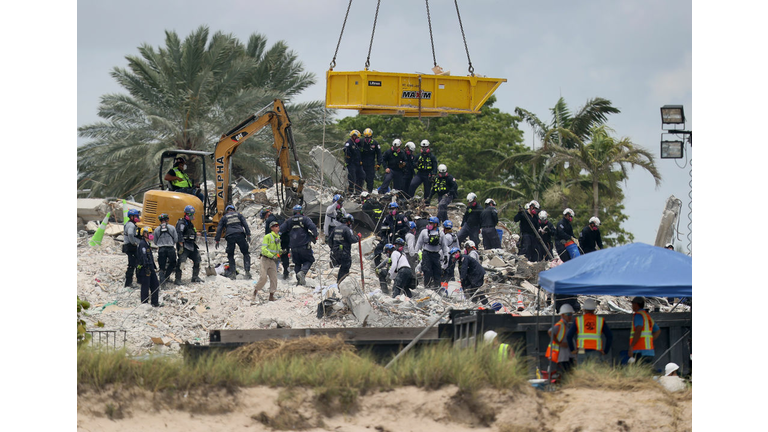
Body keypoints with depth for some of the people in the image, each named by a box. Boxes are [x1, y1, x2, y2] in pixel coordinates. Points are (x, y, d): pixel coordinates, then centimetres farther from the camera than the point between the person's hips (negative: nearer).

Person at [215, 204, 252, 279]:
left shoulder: (224, 217, 19)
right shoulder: (238, 215, 20)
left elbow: (219, 229, 14)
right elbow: (245, 224, 10)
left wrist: (217, 240, 15)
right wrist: (248, 235, 6)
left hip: (230, 236, 0)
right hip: (240, 235, 0)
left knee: (230, 256, 12)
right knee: (246, 253, 7)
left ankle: (233, 273, 2)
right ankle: (247, 271, -8)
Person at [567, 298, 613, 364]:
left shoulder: (578, 320, 3)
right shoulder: (600, 320, 5)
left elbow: (569, 336, -4)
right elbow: (610, 336, 1)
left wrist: (572, 350, 5)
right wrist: (605, 351, 7)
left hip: (582, 353, 0)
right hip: (596, 353, 0)